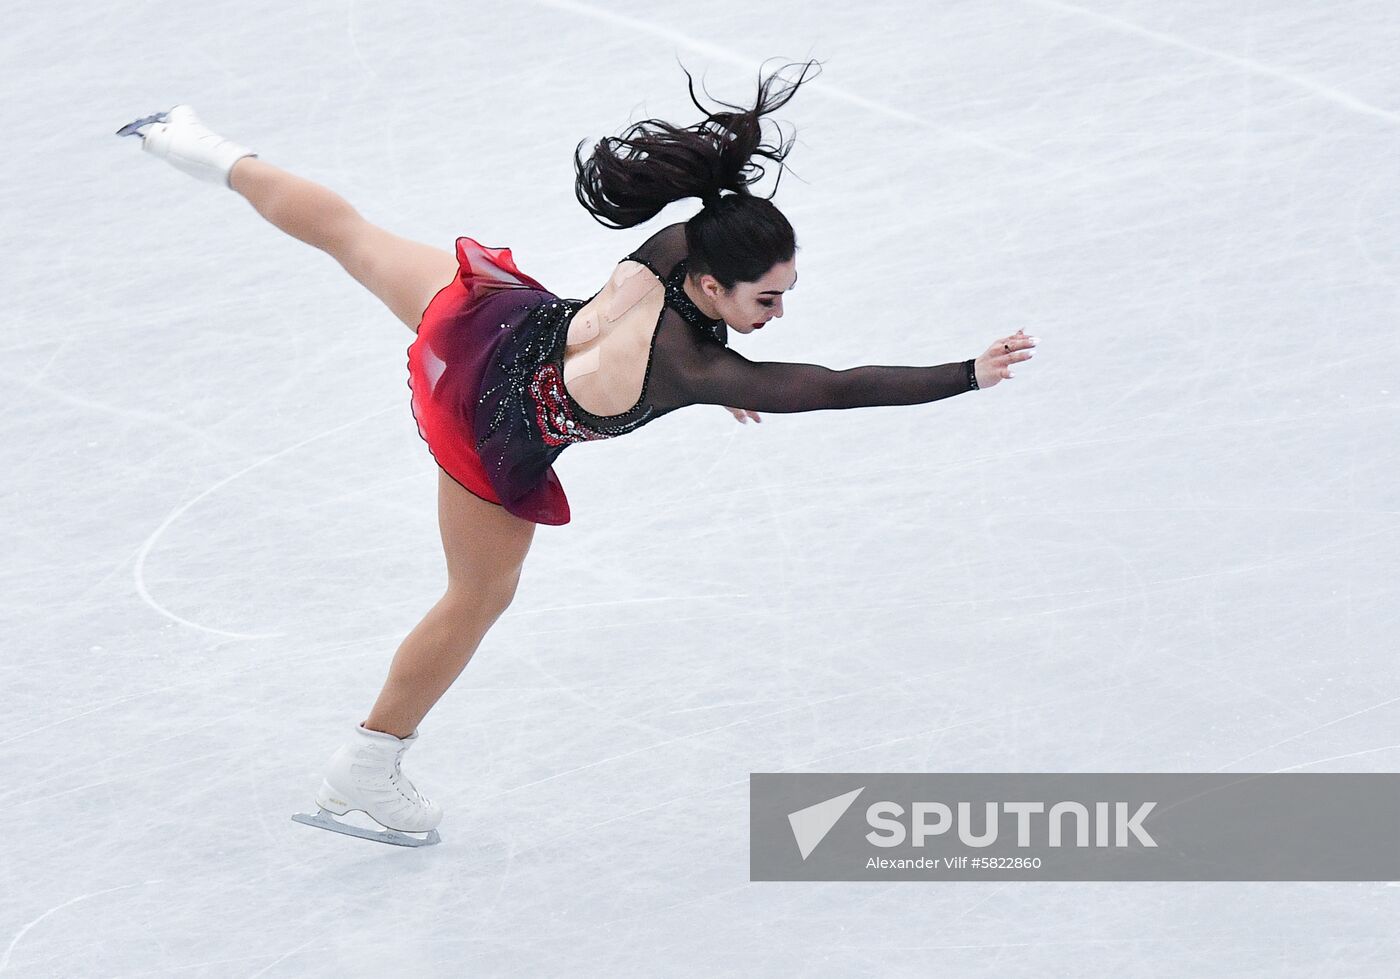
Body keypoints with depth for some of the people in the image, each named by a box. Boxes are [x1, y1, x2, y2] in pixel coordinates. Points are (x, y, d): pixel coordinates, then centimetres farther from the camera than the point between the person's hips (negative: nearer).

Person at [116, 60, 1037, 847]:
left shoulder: (677, 243, -20)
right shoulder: (690, 365, -38)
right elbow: (841, 388, -42)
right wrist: (971, 375, -41)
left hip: (494, 318, 6)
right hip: (495, 441, -6)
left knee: (348, 231, 28)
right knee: (481, 597, 16)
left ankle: (220, 157, 51)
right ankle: (365, 774, 32)